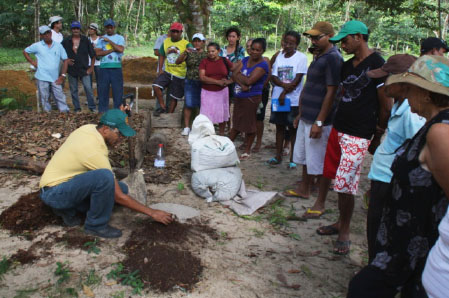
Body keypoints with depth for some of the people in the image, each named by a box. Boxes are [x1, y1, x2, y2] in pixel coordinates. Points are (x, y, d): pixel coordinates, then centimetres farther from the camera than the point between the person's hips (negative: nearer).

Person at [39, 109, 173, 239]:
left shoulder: (89, 128, -6)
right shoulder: (94, 151, -29)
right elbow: (119, 197, -24)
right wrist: (152, 213, -19)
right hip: (53, 192, -9)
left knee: (121, 188, 1)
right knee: (105, 177, -35)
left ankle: (68, 209, 9)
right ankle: (96, 225, -11)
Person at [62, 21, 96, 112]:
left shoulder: (85, 40, 2)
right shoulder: (66, 41, 5)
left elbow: (92, 55, 4)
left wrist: (91, 67, -1)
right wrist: (66, 60, -3)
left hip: (84, 69, -2)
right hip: (72, 69, 2)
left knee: (88, 88, -9)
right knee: (73, 90, 7)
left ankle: (92, 107, 1)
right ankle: (77, 108, 16)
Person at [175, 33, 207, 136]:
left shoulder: (207, 54, 4)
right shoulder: (189, 53, 2)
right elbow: (178, 62, -8)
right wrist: (185, 52, -24)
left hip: (203, 82, 1)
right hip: (190, 82, 0)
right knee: (188, 104, -1)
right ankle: (186, 127, 8)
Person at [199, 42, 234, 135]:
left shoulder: (225, 61, 0)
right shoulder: (204, 62, -3)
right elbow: (202, 77, -14)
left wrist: (229, 81, -12)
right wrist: (218, 82, -19)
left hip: (222, 92, 1)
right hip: (207, 92, -1)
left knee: (222, 113, 10)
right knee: (207, 115, -1)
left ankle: (221, 134, 27)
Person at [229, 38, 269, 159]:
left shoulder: (262, 65, -14)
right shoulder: (245, 60, 8)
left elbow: (249, 80, -22)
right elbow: (234, 74, -1)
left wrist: (239, 74, -6)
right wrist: (242, 84, -18)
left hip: (251, 98, -6)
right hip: (239, 96, 6)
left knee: (249, 125, 6)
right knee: (236, 123, 17)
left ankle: (247, 150, 22)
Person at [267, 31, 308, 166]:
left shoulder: (301, 57, -5)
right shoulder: (279, 56, 9)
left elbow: (297, 80, -12)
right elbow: (273, 77, 2)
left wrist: (284, 92, -13)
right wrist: (285, 85, -16)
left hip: (293, 100, -4)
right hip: (277, 98, 5)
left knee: (293, 129, 2)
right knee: (279, 127, 11)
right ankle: (278, 156, 20)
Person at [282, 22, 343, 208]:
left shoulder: (333, 58, -15)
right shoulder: (318, 57, 15)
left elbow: (331, 92, -21)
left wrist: (319, 122, -23)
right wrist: (300, 114, 21)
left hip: (319, 121, -10)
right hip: (306, 118, 10)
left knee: (320, 164, -1)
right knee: (305, 157, 21)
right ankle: (304, 189, 39)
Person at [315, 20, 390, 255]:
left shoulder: (377, 65, -10)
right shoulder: (347, 66, 14)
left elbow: (386, 107, -8)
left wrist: (378, 138, -2)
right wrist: (338, 121, 16)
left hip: (358, 135, -7)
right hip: (338, 129, 7)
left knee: (346, 185, -6)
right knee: (340, 181, 11)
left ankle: (344, 233, 10)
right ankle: (341, 222, 27)